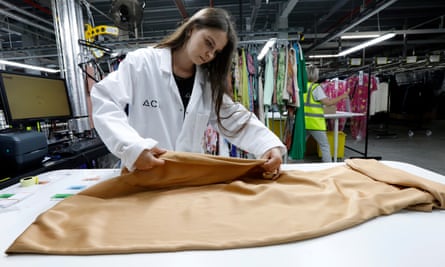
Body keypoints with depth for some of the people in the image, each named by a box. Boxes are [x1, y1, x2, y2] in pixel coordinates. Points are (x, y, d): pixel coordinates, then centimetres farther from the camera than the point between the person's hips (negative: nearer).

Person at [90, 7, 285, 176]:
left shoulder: (208, 83, 8)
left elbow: (236, 120, 1)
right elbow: (104, 103, -12)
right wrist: (132, 147, -28)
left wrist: (269, 144, -16)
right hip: (143, 176, -3)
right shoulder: (140, 63, -4)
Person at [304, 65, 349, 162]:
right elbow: (328, 102, -12)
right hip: (315, 123, -6)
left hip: (303, 122, 6)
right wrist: (342, 97, -2)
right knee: (325, 146, 7)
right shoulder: (316, 87, -11)